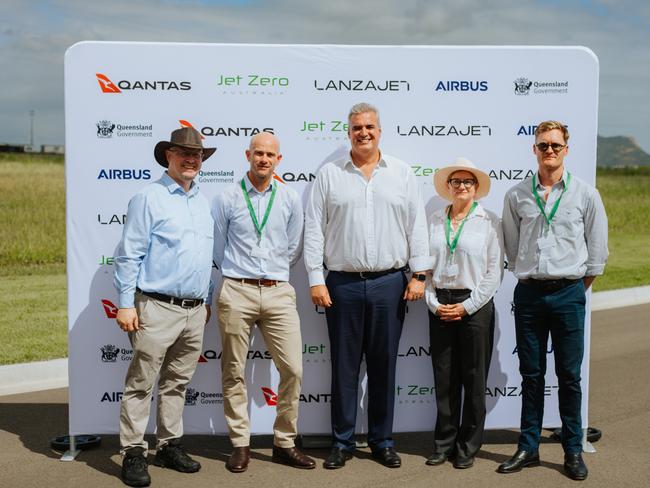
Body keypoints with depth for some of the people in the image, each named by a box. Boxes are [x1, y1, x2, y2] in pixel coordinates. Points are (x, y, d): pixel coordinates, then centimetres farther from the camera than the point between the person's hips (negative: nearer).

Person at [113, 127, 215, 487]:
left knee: (177, 383, 13)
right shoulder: (149, 198, -5)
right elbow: (129, 255, -8)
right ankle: (133, 454, 6)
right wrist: (126, 304, -12)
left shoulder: (203, 202, 16)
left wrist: (207, 302, 19)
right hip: (157, 308, -6)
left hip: (195, 311, 7)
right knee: (141, 384, -1)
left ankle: (170, 446, 23)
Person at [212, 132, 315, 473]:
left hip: (278, 292, 2)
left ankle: (285, 443, 13)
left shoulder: (290, 200, 8)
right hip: (237, 293, -1)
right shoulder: (227, 199, 2)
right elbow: (217, 248, 11)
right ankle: (240, 444, 17)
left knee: (293, 370, -2)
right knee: (234, 372, 4)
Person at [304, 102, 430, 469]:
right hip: (342, 284, 0)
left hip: (390, 283, 1)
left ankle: (383, 440, 21)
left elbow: (417, 227, 5)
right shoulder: (330, 175, 4)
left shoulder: (402, 174, 7)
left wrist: (419, 274, -1)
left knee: (384, 365, 8)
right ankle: (343, 442, 17)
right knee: (344, 366, 6)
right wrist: (316, 280, -3)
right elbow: (314, 230, 2)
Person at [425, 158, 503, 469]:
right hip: (440, 306, 3)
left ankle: (468, 447, 14)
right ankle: (443, 444, 18)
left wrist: (467, 306, -9)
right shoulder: (434, 222, 9)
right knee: (444, 378, 7)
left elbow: (494, 271, -4)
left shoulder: (489, 222, 0)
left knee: (474, 379, 2)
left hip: (474, 307, -2)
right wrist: (433, 303, -5)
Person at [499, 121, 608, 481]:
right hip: (528, 293, 2)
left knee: (569, 376, 4)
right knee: (531, 375, 8)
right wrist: (528, 276, 11)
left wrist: (577, 286, 7)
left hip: (568, 293, -1)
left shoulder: (585, 194, 1)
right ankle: (528, 448, 17)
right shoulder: (517, 196, 5)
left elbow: (598, 248, 6)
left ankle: (573, 451, 15)